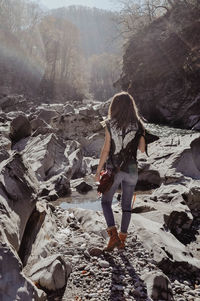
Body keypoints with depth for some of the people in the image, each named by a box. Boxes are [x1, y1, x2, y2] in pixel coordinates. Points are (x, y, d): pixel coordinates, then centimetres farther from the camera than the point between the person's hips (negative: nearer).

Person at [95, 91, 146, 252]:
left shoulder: (110, 125, -9)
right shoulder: (137, 125, -2)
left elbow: (106, 150, -11)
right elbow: (142, 149, 4)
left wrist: (98, 171, -3)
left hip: (114, 170, -2)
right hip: (131, 170, 3)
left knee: (106, 202, 15)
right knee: (127, 205, 15)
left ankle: (113, 236, 3)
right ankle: (122, 239, 25)